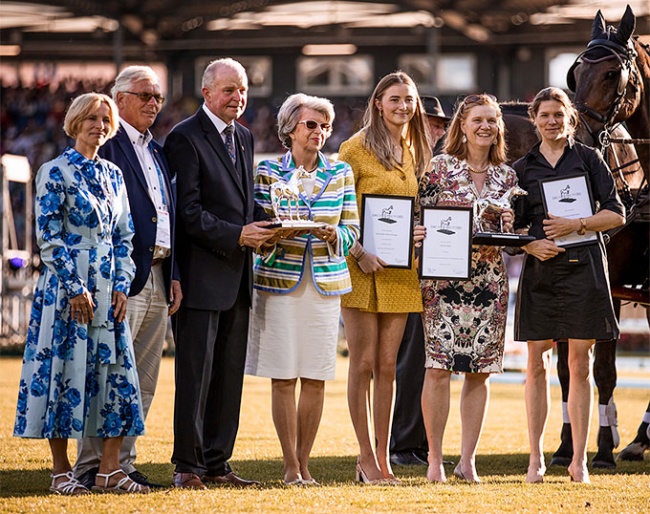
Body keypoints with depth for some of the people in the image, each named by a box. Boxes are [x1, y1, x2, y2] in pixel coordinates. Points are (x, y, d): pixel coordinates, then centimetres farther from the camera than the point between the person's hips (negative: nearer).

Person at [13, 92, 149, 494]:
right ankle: (61, 471, 3)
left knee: (116, 368, 1)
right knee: (64, 368, -4)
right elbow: (48, 236, -10)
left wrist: (122, 285, 3)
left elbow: (123, 235, 15)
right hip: (67, 286, -6)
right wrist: (76, 288, -14)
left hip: (109, 290, 6)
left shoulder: (113, 174, 13)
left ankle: (110, 469, 4)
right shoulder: (56, 172, -5)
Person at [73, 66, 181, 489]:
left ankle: (122, 463, 14)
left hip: (159, 278, 8)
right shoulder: (106, 145, -7)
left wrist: (174, 275, 14)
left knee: (144, 382, 9)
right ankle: (91, 466, -4)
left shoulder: (158, 152, 20)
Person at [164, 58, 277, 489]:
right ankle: (188, 466, 1)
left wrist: (264, 227, 2)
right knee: (196, 373, -5)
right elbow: (188, 211, -14)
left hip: (237, 276, 8)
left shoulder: (245, 138, 17)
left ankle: (217, 463, 16)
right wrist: (237, 235, -21)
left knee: (230, 375, 10)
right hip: (202, 274, -8)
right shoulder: (185, 138, -8)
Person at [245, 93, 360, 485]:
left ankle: (304, 463, 10)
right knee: (284, 377, -3)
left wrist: (335, 234, -12)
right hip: (279, 281, -2)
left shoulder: (341, 173, 9)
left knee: (316, 377, 1)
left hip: (326, 282, 2)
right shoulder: (268, 171, 2)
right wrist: (277, 233, -18)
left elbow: (353, 229, 9)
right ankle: (292, 467, 2)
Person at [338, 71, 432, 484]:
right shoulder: (357, 148, -5)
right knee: (364, 364, -3)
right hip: (363, 269, -5)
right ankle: (367, 457, 0)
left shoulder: (416, 151, 14)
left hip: (400, 271, 5)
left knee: (387, 365, 7)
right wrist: (359, 253, -18)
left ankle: (383, 457, 10)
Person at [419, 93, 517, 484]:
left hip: (489, 279, 3)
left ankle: (468, 459, 9)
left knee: (480, 371, 3)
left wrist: (508, 229, -7)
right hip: (444, 276, -3)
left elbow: (514, 233, 14)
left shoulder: (507, 176, 11)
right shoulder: (440, 167, 1)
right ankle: (435, 459, 0)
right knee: (439, 367, -7)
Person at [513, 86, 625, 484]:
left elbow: (616, 213, 2)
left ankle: (579, 460, 4)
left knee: (581, 365, 0)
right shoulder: (523, 167, 11)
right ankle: (536, 458, 5)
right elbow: (514, 226, 12)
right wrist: (532, 245, -9)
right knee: (537, 365, 0)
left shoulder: (588, 159, 5)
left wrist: (577, 225, -12)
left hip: (583, 268, -2)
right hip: (540, 271, 2)